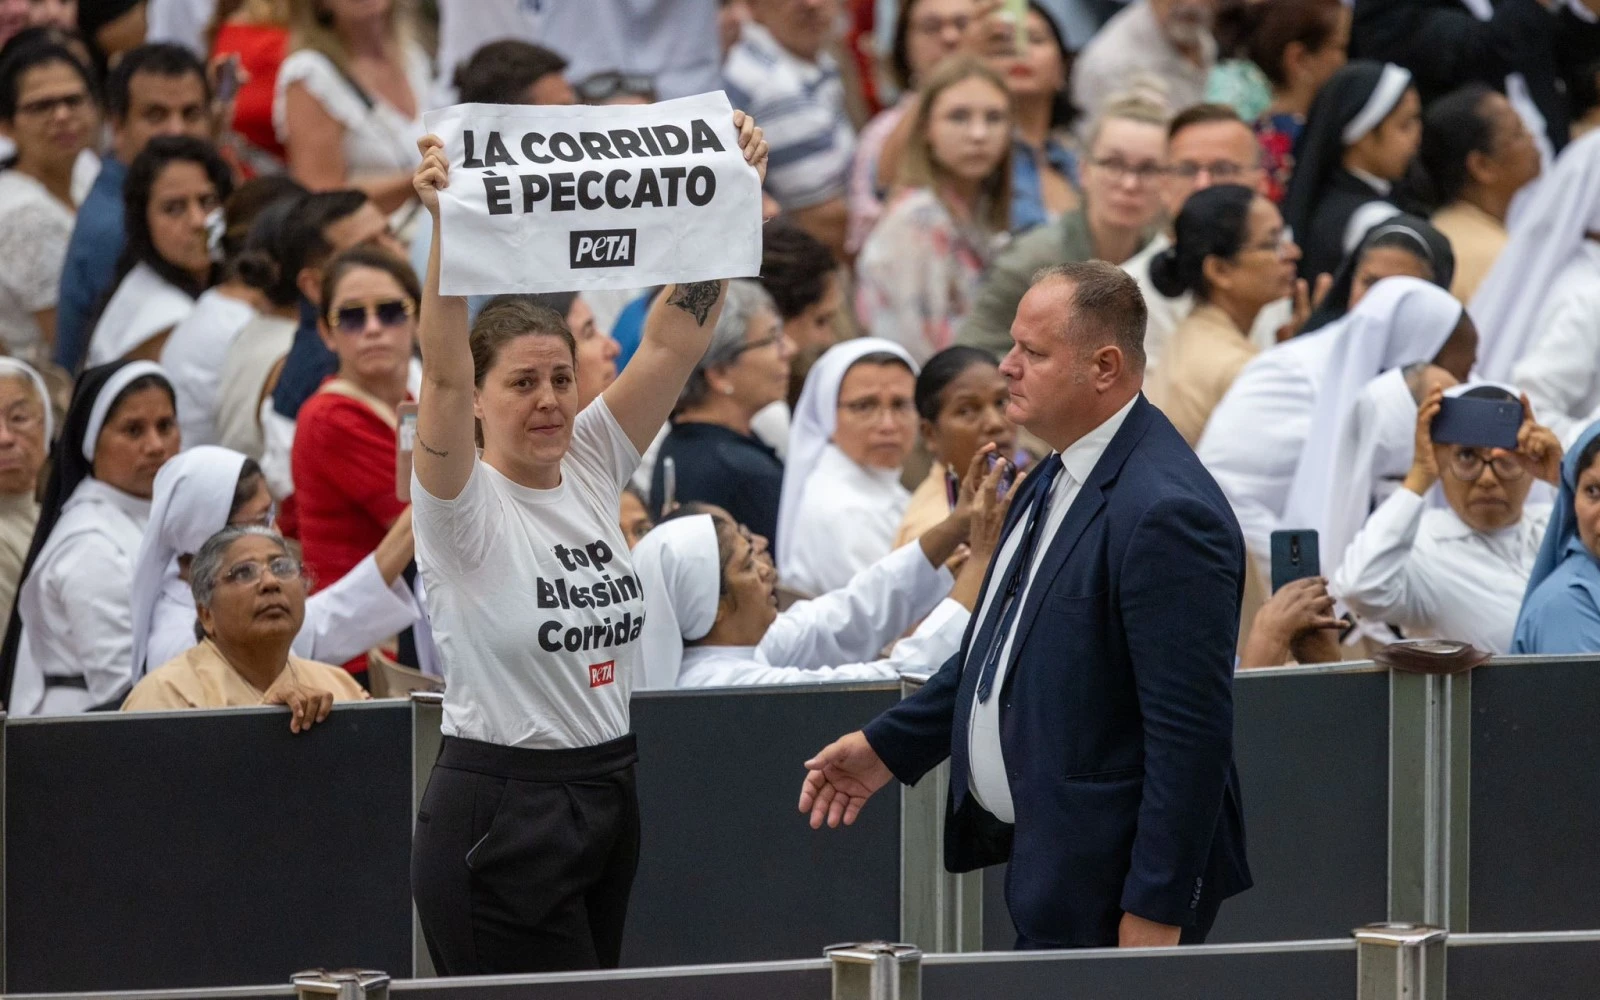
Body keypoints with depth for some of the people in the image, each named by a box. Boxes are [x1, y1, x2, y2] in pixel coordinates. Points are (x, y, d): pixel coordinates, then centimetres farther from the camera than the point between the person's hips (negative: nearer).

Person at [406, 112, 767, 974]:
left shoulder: (593, 469, 7)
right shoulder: (463, 505, -9)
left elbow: (674, 341, -1)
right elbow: (443, 372, -26)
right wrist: (449, 227, -39)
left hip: (605, 799, 7)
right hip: (499, 816, -7)